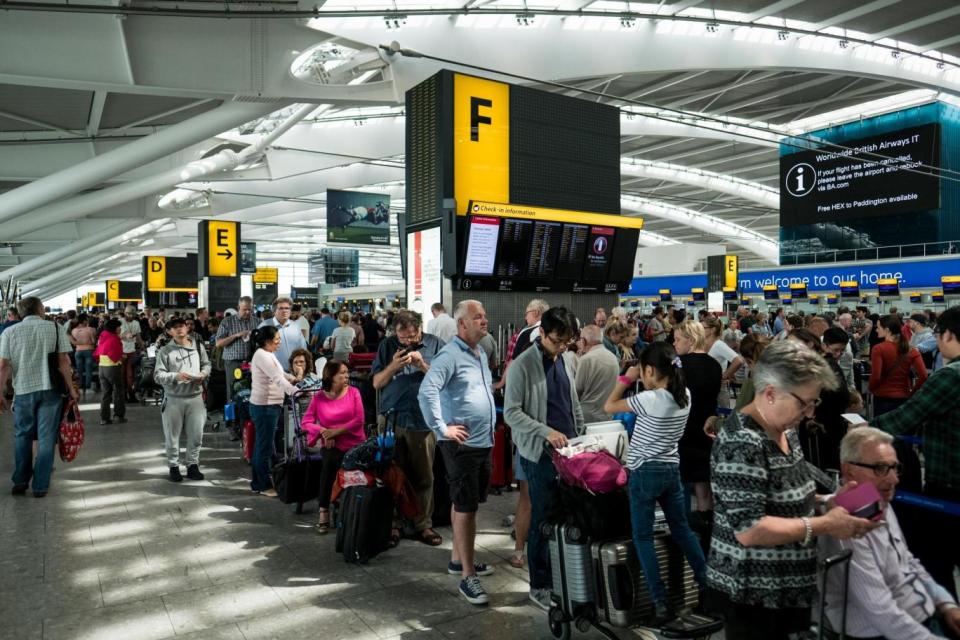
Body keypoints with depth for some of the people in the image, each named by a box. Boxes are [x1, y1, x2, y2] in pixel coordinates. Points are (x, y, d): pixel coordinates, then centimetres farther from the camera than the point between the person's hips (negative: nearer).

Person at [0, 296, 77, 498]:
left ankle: (20, 482, 19)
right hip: (50, 389, -1)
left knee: (22, 436, 19)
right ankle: (40, 486, 8)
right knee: (46, 438, 5)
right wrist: (71, 388, 2)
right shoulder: (56, 328, -1)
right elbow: (63, 362, -5)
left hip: (23, 390, 1)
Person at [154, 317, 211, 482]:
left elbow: (206, 363, 17)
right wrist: (175, 376, -25)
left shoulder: (198, 347, 5)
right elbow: (158, 375, -9)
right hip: (173, 399, -2)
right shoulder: (165, 351, -5)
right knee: (172, 435, 8)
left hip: (195, 397, 2)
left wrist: (203, 374, -4)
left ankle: (193, 465, 23)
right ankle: (174, 466, 23)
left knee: (196, 434, 8)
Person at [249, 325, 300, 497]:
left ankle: (257, 483, 25)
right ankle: (264, 485, 6)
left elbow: (279, 373, 26)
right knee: (265, 446, -3)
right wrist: (296, 392, -36)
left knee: (261, 445, 16)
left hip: (269, 405, 10)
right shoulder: (262, 355, -17)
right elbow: (277, 378, -28)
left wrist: (294, 378, 11)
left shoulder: (268, 354, 14)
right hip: (264, 406, -10)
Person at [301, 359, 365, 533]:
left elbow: (359, 420, -6)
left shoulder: (353, 392, 2)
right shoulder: (319, 397, 3)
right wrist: (322, 431, -17)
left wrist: (336, 431, -12)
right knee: (330, 460, -31)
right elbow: (306, 422, 0)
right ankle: (324, 510, -20)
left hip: (355, 444, 0)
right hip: (332, 445, 0)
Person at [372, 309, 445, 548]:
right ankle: (392, 524, 18)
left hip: (423, 419, -1)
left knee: (424, 476, 6)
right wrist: (393, 366, -11)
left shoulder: (435, 345, 2)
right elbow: (377, 383, 6)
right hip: (392, 419, 1)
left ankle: (424, 525, 19)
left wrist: (423, 365, -15)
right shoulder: (388, 346, 7)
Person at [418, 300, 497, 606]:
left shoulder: (481, 354, 13)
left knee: (465, 503, 18)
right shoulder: (450, 355, -16)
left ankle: (458, 558, 33)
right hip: (462, 444, -9)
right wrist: (442, 429, -22)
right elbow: (427, 392, -26)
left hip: (484, 441, 9)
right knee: (466, 507, -3)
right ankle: (467, 577, 5)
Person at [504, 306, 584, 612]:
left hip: (568, 448, 5)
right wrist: (546, 432, -22)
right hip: (540, 453, -5)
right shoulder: (523, 365, -13)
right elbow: (511, 412, -15)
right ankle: (540, 585, 20)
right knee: (544, 518, 4)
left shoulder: (568, 359, 6)